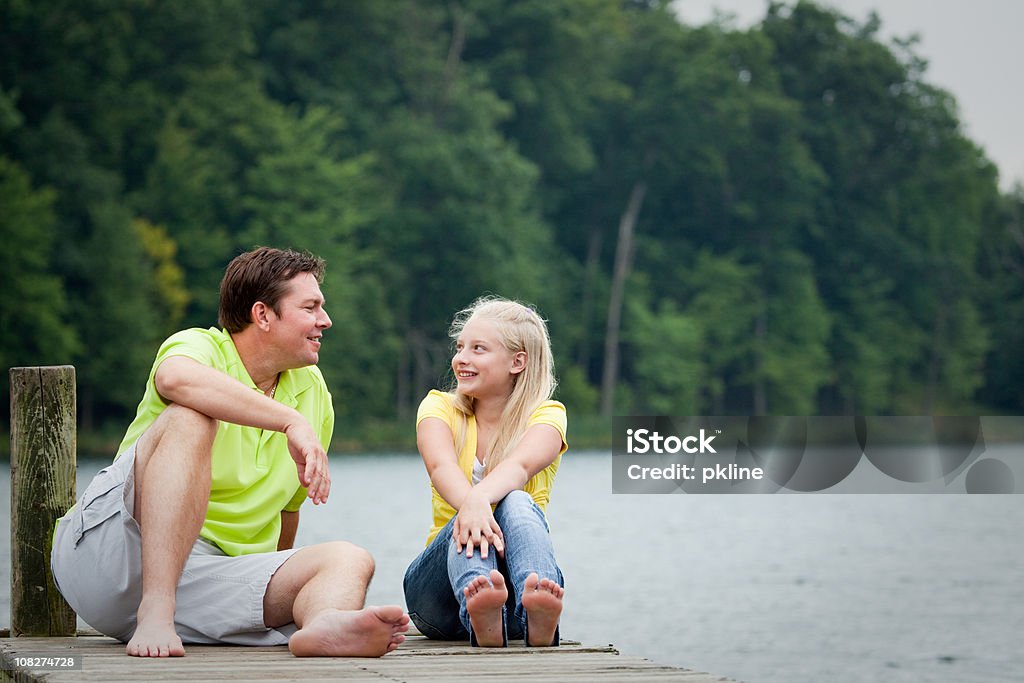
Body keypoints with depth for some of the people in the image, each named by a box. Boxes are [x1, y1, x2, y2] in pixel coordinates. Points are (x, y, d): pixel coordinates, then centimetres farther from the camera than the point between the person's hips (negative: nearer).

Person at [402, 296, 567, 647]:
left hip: (513, 577, -1)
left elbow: (519, 465, -23)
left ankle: (538, 616, -61)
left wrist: (480, 496, -47)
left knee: (517, 504, -32)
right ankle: (481, 618, -65)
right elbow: (441, 466, -19)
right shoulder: (440, 407, 6)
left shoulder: (546, 415, 2)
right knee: (470, 521, -32)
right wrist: (471, 503, -43)